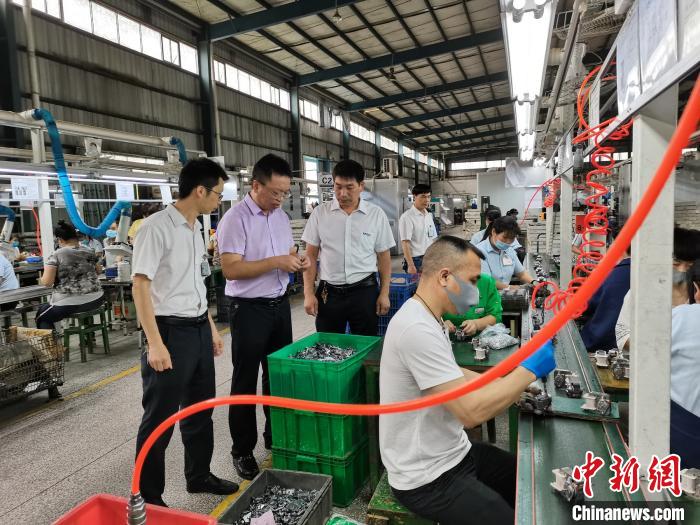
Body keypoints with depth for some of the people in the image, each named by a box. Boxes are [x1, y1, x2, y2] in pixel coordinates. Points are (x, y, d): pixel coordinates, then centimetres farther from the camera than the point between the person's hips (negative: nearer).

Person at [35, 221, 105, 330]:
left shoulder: (55, 256, -9)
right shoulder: (89, 252, 5)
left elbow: (47, 282, -13)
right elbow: (99, 270, 21)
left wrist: (41, 280, 8)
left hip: (70, 303, -5)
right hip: (95, 300, 5)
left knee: (41, 316, 22)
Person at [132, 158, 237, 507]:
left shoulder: (195, 228, 10)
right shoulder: (157, 227, -15)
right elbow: (140, 286, -17)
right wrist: (155, 343, -20)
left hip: (199, 329, 8)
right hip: (171, 331, -8)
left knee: (200, 408, 19)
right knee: (159, 418, 5)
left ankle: (199, 475, 37)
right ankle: (148, 497, 23)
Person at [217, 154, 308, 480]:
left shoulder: (281, 216, 8)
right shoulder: (235, 219, -15)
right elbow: (231, 269, -21)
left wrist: (296, 262, -7)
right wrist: (277, 262, -25)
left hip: (280, 304, 7)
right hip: (249, 309, -7)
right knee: (246, 382, 6)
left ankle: (276, 436, 36)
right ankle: (242, 451, 22)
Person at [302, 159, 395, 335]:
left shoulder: (376, 215, -1)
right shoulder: (320, 213, 0)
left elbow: (384, 257, 5)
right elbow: (311, 256, 3)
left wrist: (384, 294, 1)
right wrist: (308, 293, -2)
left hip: (364, 291, 0)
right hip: (328, 293, 1)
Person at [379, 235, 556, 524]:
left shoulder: (427, 318, 4)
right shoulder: (417, 329, -30)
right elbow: (471, 411, -31)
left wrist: (515, 384, 7)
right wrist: (529, 370, -20)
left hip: (453, 454, 10)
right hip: (428, 478, -10)